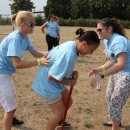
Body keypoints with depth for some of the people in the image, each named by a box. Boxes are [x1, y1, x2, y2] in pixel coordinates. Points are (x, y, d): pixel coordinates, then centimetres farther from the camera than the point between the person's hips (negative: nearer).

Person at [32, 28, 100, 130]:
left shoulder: (72, 45, -5)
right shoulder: (69, 54, -35)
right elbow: (51, 76, -30)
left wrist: (72, 73, -8)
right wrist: (69, 82, -16)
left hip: (56, 82, 10)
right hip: (47, 84, -9)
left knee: (68, 102, 23)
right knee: (59, 111, 2)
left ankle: (58, 121, 49)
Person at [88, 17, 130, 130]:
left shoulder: (118, 41, -30)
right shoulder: (107, 41, 0)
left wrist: (101, 75, -48)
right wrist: (99, 69, -9)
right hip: (117, 72, 10)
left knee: (115, 104, -3)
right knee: (109, 98, 24)